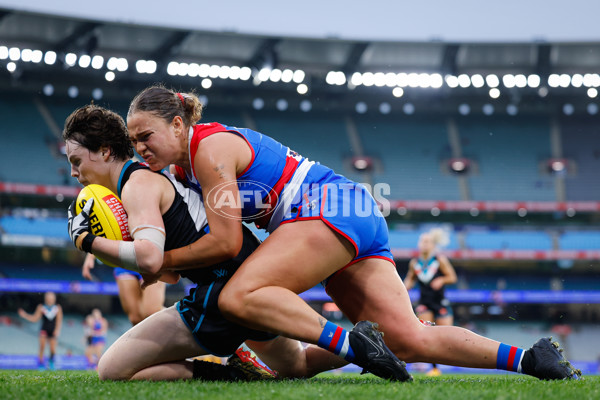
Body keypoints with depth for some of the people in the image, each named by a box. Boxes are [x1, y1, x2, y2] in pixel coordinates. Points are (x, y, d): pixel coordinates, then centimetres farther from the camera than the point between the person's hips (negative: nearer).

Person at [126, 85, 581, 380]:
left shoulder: (210, 146, -9)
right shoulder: (183, 165, 19)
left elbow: (227, 242, -12)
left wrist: (165, 260, -2)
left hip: (329, 207, -9)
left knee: (239, 298, -25)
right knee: (411, 340, -2)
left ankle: (354, 343, -27)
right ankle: (528, 357, -2)